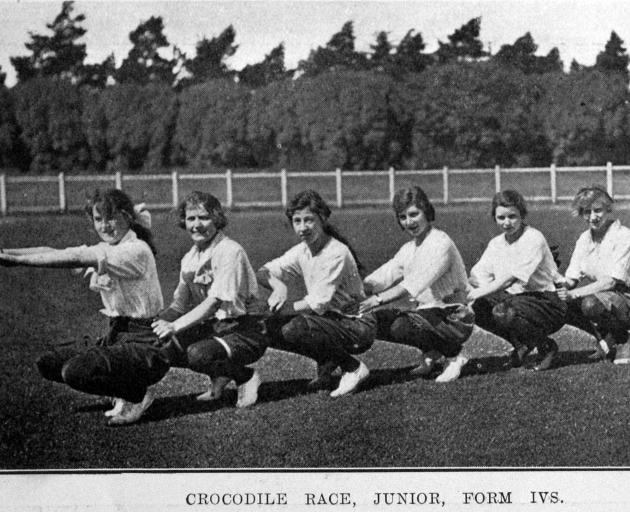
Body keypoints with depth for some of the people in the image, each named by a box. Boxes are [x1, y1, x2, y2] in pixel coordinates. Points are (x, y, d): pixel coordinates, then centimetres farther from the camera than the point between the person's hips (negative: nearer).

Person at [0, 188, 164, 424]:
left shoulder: (136, 250, -17)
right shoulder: (104, 250, 9)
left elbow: (74, 259, -25)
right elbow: (55, 251, 0)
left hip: (144, 339, -9)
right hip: (116, 334, 9)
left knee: (76, 371, -26)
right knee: (48, 363, 1)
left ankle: (136, 398, -3)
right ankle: (121, 391, 11)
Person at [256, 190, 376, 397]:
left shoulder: (337, 253, -20)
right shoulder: (301, 251, 3)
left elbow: (317, 304, -23)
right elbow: (263, 273, 1)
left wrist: (286, 308, -17)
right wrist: (279, 286, -19)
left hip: (357, 326, -8)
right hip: (331, 320, 8)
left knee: (293, 329, -29)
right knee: (271, 328, -6)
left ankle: (352, 367, -9)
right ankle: (327, 363, 9)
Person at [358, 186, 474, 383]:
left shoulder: (441, 243, -15)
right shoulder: (408, 249, 13)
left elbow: (416, 282, -28)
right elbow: (382, 277, 2)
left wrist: (379, 299, -37)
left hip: (453, 318, -8)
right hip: (426, 311, 8)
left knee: (402, 326, -32)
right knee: (373, 320, -6)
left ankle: (454, 356, -6)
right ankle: (431, 351, 11)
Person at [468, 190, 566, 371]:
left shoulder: (534, 238, -15)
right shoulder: (496, 243, 9)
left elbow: (511, 278, -24)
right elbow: (476, 274, 3)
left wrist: (479, 293, -29)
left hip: (546, 304, -7)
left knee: (503, 313, -33)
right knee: (476, 307, -16)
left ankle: (546, 346, -5)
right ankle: (521, 343, 7)